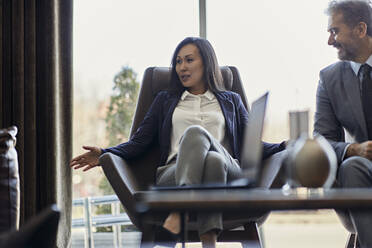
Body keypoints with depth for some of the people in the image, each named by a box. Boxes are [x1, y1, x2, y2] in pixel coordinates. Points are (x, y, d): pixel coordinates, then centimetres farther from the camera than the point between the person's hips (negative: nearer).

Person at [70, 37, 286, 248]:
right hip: (175, 174, 0)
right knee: (194, 133, -36)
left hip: (226, 171, 1)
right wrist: (105, 154, 0)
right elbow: (139, 141, 18)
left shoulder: (231, 101, 29)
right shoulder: (165, 100, 29)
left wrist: (286, 147, 1)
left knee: (214, 160, -38)